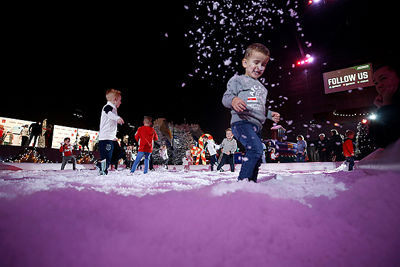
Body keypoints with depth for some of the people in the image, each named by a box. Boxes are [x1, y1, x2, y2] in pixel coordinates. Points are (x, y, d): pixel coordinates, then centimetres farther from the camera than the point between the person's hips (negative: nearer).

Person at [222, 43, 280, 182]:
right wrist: (233, 100, -27)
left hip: (257, 125, 9)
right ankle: (242, 181, -23)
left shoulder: (262, 88, 29)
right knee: (256, 149, -28)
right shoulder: (238, 80, 5)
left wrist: (270, 114, 22)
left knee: (257, 157, 9)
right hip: (242, 122, -9)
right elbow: (226, 97, -5)